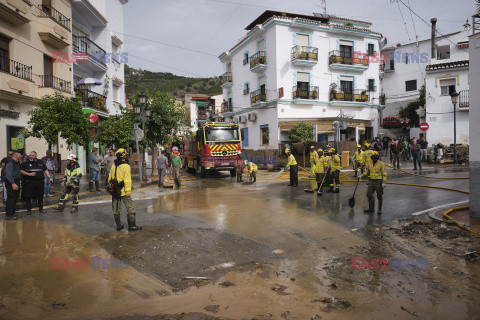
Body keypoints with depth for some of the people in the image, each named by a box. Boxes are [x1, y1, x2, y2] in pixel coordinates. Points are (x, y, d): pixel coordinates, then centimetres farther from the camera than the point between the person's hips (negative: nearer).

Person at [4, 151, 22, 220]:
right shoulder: (10, 163, -14)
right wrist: (13, 183, -26)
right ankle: (8, 215, -2)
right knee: (11, 198, -7)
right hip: (11, 183, -10)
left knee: (15, 199, 15)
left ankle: (12, 213, 24)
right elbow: (8, 174, -23)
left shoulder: (17, 162, 14)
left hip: (16, 182, 10)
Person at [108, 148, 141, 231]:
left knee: (116, 209, 13)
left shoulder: (113, 166, 8)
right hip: (123, 192, -7)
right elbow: (127, 180, -17)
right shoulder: (126, 166, -13)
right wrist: (128, 191, -15)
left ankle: (118, 226, 19)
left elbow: (110, 178, 13)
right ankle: (132, 225, 2)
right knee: (130, 208, 2)